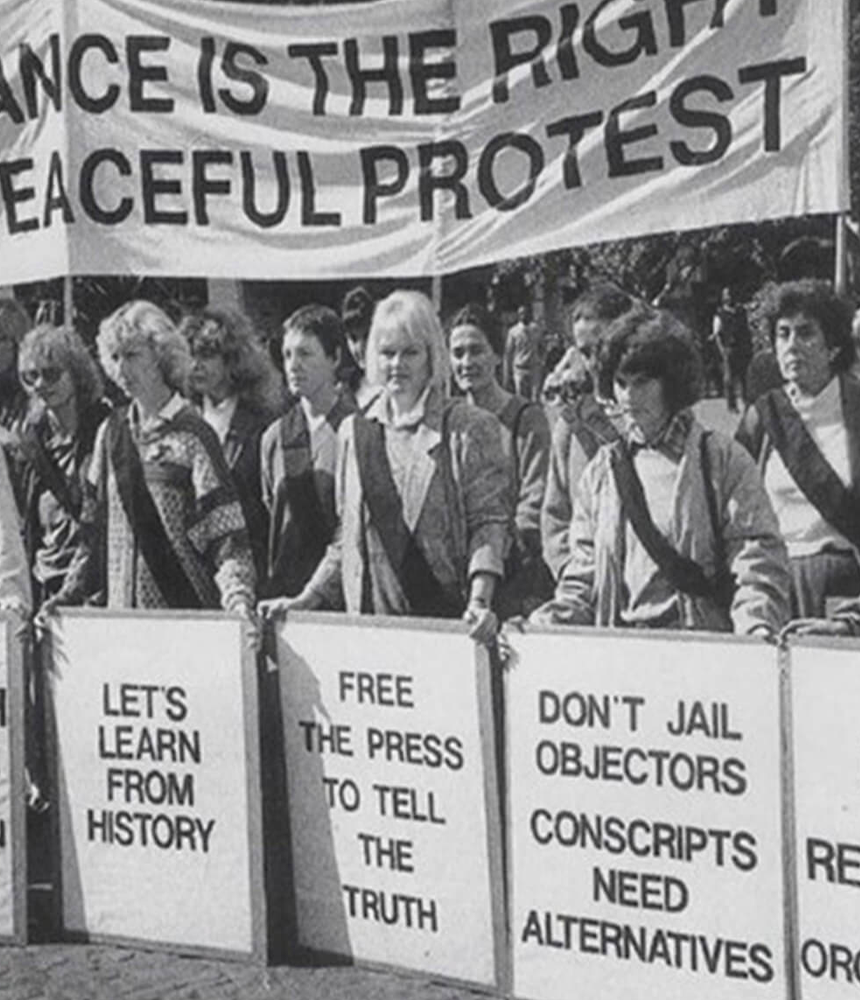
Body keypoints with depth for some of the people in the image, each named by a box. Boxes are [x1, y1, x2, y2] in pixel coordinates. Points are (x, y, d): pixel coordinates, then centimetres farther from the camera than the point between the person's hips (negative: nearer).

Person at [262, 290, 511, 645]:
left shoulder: (472, 429, 1)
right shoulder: (353, 432, 13)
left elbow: (490, 522, -5)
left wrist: (479, 601, -18)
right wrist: (306, 600, 10)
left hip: (447, 616, -3)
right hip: (371, 615, 3)